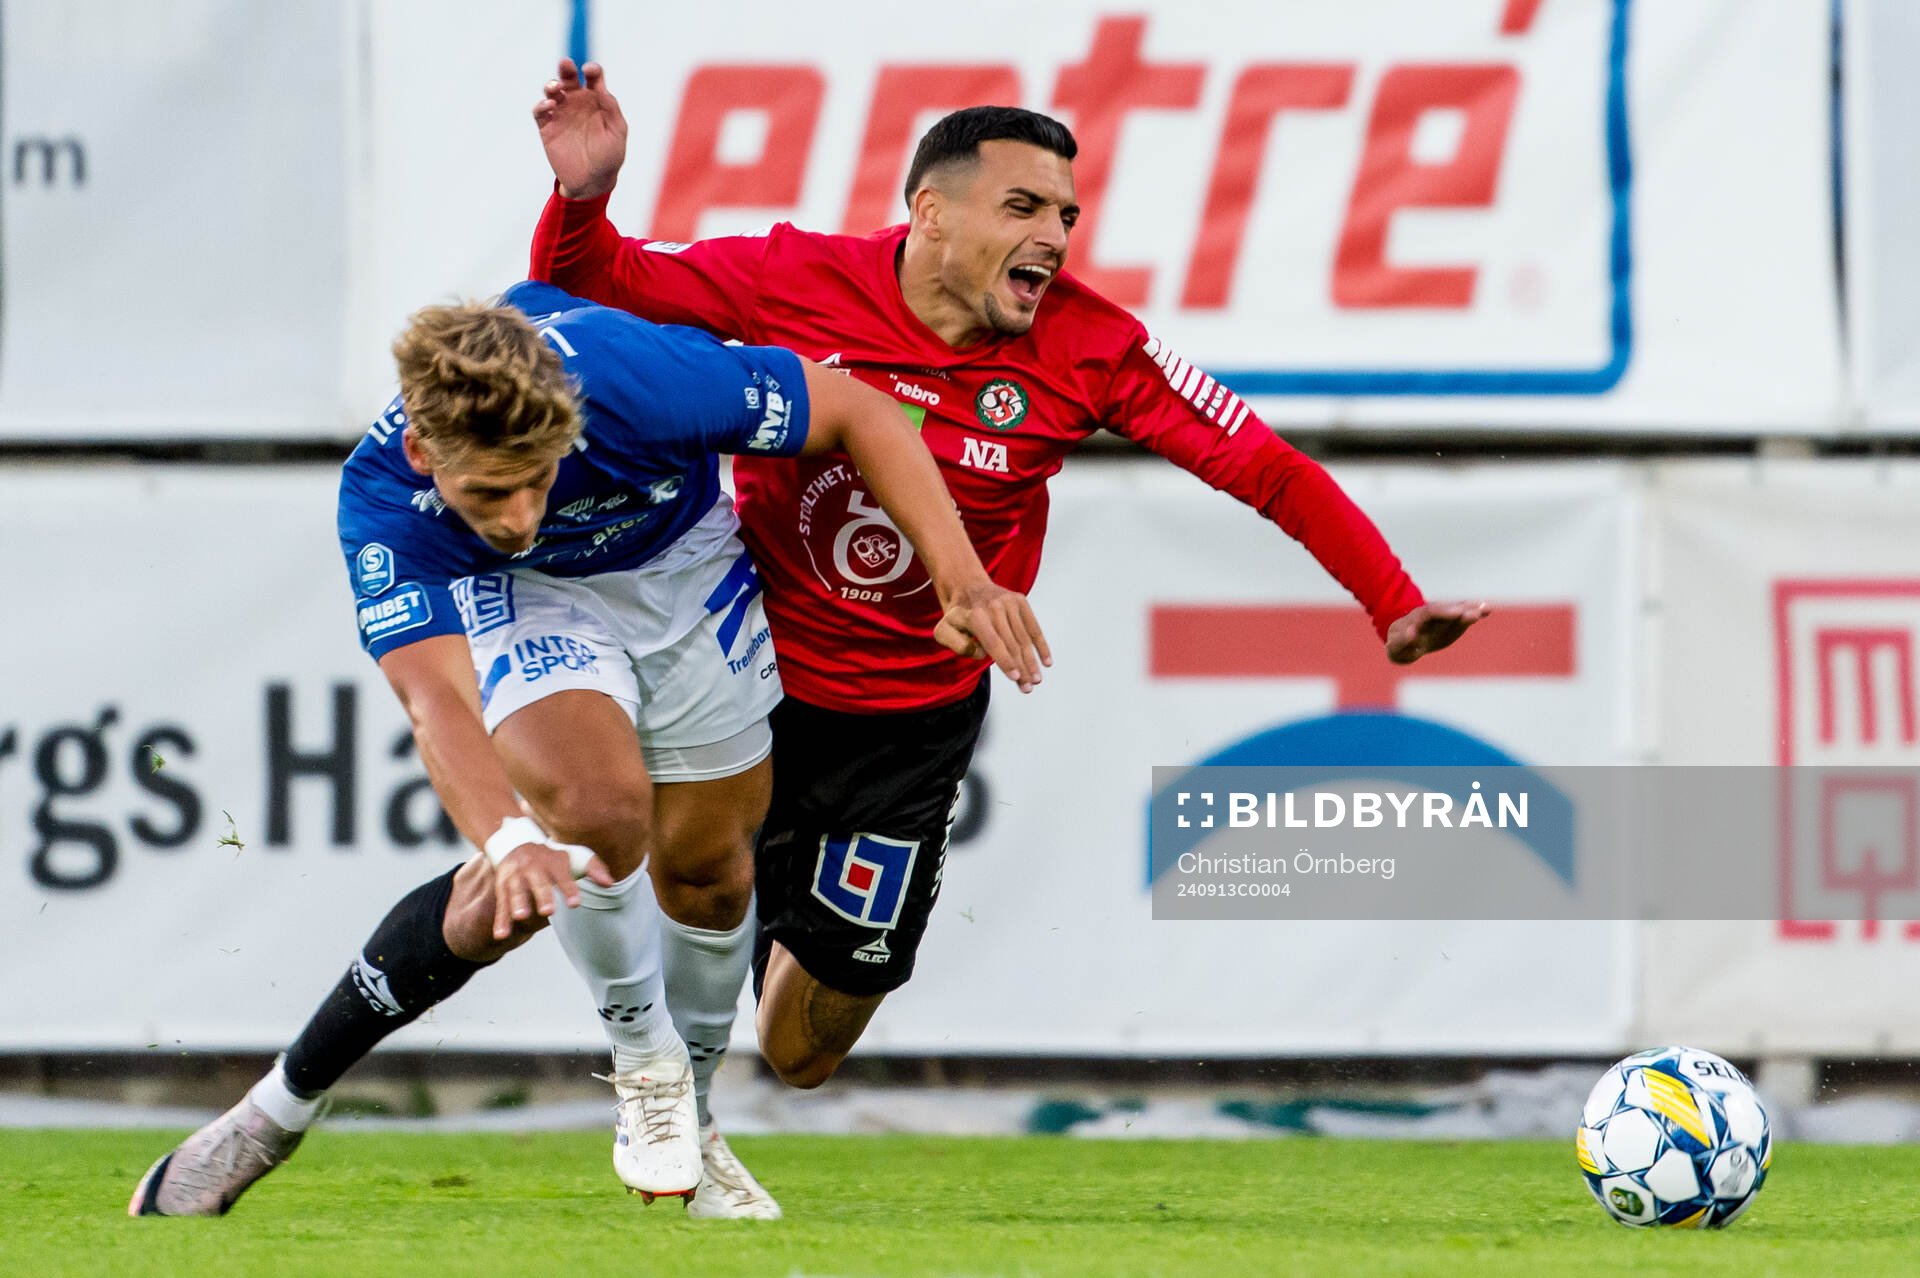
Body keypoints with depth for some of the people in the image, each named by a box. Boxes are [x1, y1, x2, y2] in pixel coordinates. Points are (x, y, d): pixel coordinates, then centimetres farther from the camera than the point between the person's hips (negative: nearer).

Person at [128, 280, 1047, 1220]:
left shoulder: (634, 371, -38)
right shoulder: (382, 500, -36)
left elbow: (860, 413, -25)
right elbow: (437, 701, -47)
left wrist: (963, 579, -31)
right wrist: (510, 840, -65)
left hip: (686, 569, 2)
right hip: (523, 598, -2)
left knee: (706, 869, 8)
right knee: (601, 804, -28)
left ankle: (685, 1120, 33)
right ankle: (645, 1063, -3)